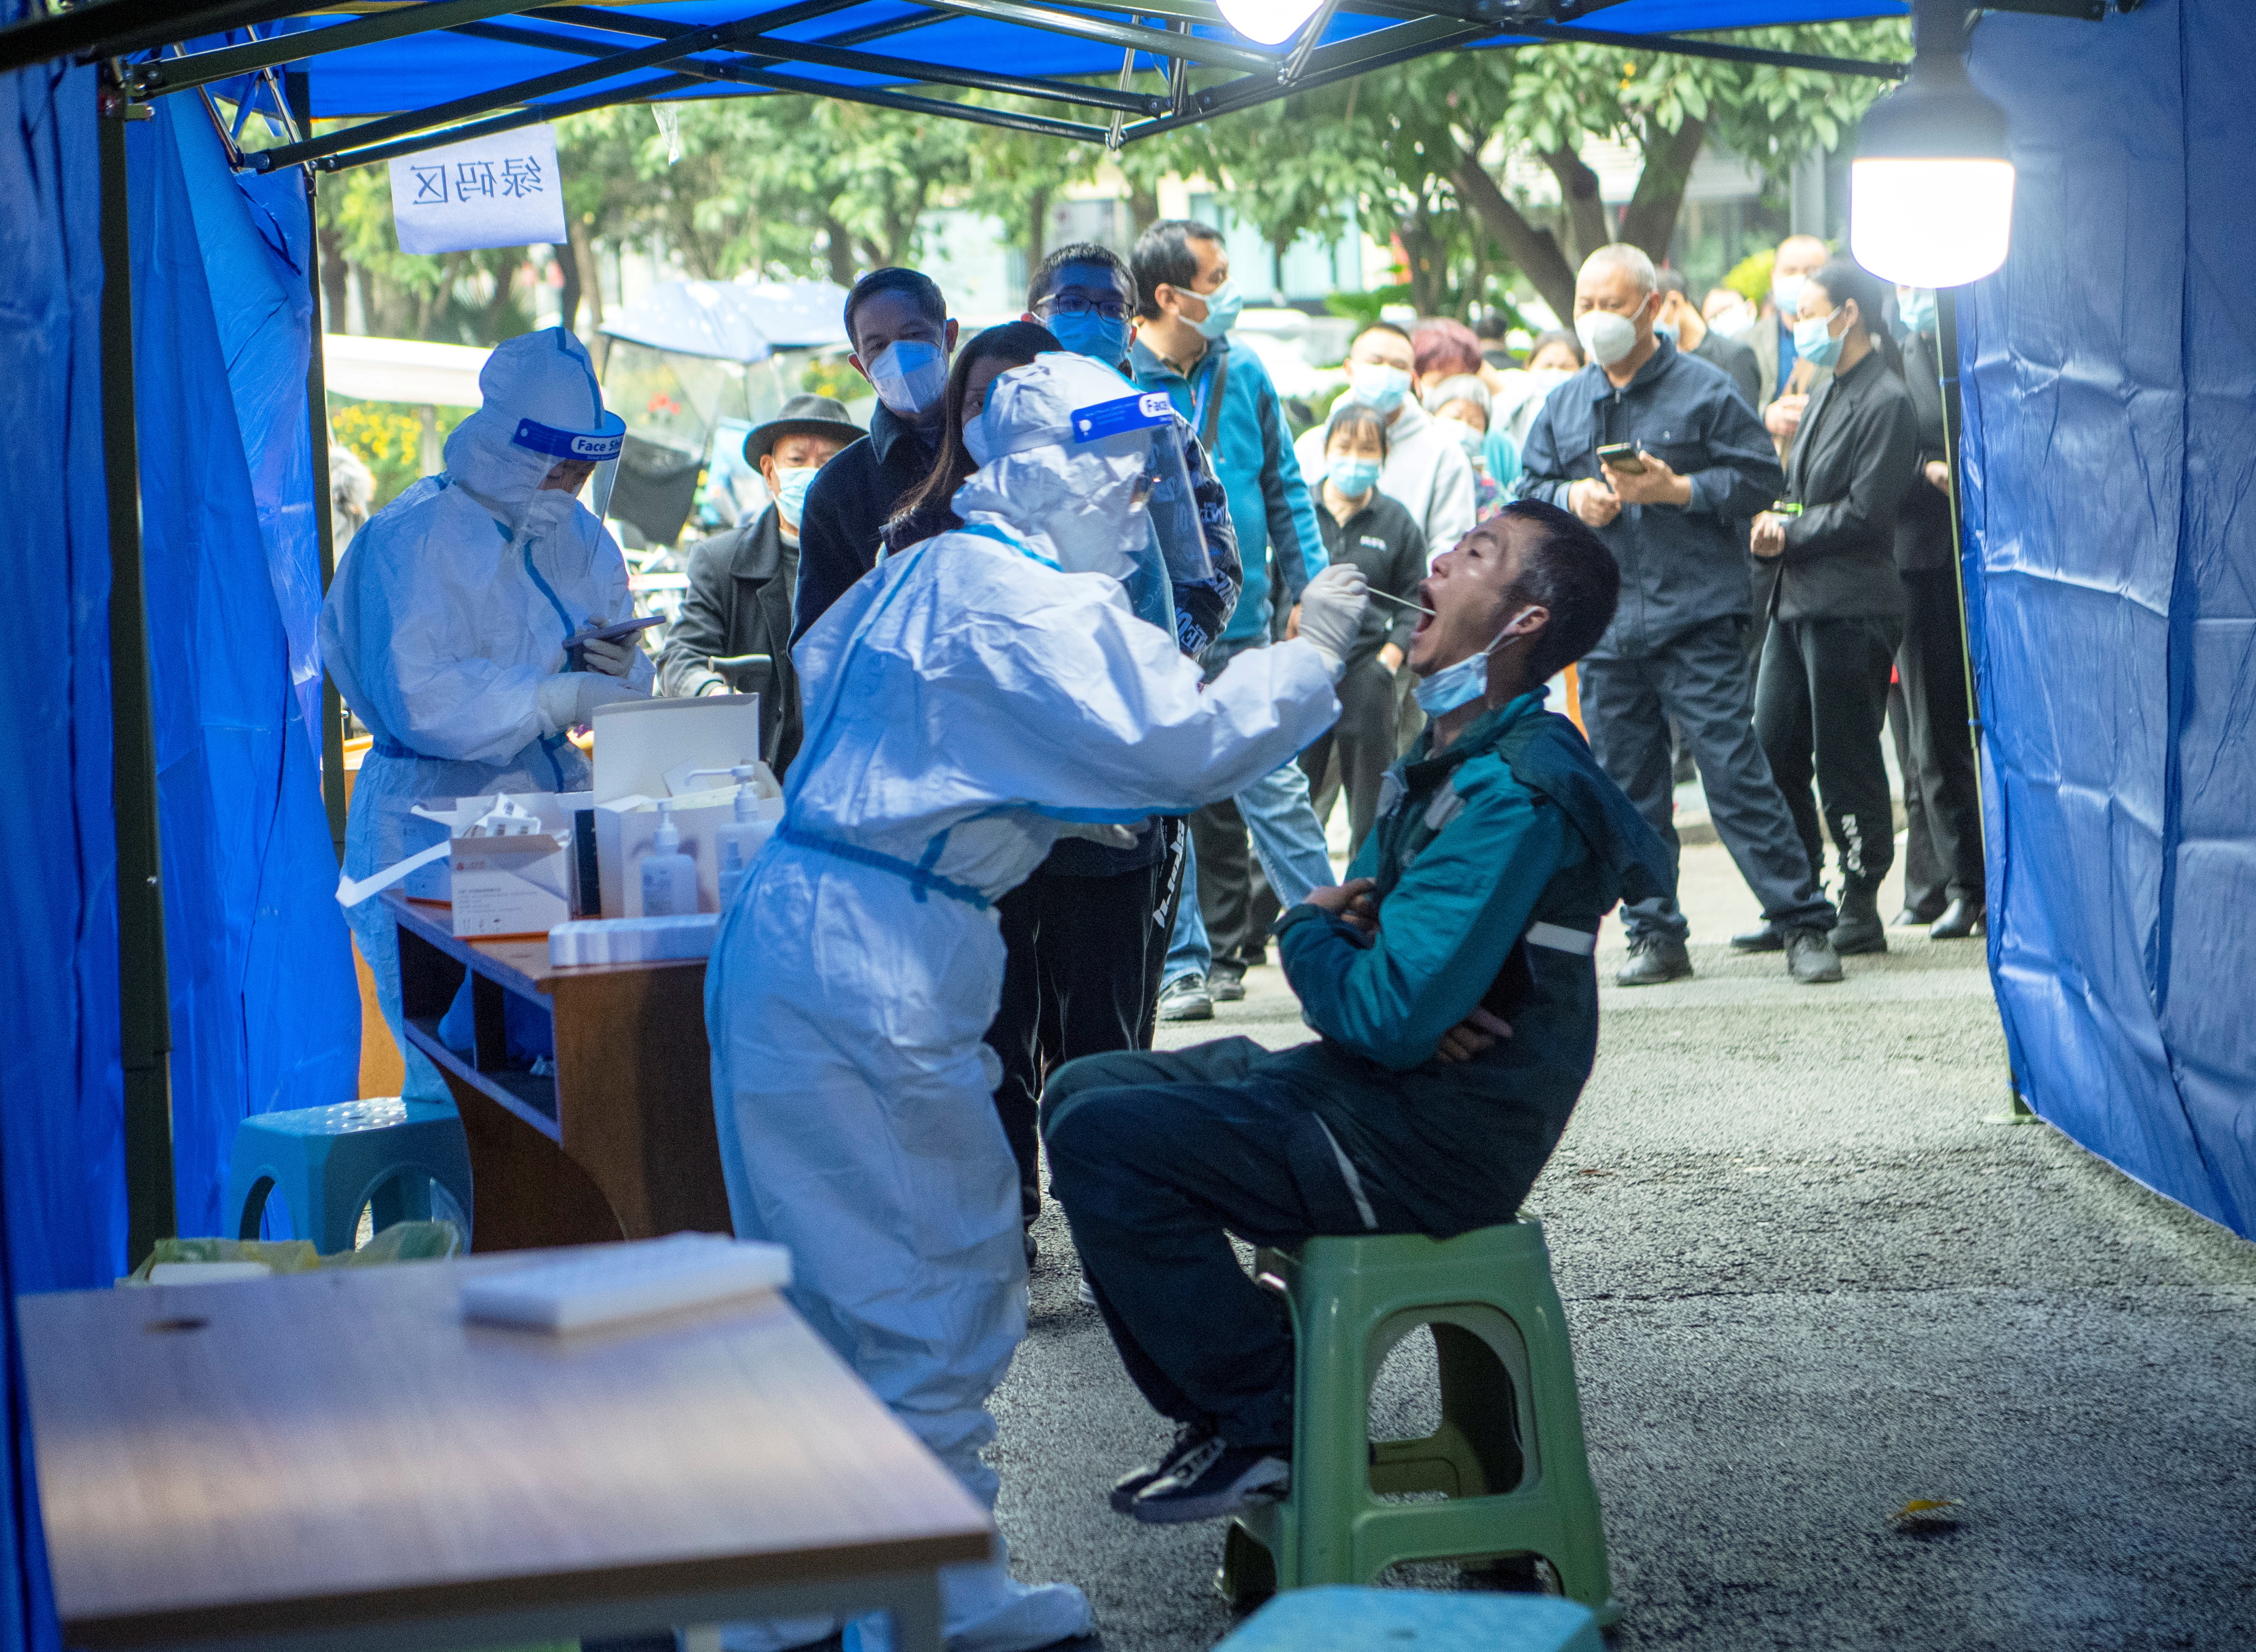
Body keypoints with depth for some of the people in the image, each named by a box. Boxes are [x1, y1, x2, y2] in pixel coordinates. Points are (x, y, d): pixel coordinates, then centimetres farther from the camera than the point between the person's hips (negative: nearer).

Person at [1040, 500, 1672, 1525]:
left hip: (1426, 1144, -10)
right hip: (1375, 1088, 10)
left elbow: (1389, 1019, -26)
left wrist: (1308, 932, -5)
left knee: (1100, 1139, -18)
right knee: (1082, 1090, 10)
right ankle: (1228, 1411, 11)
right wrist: (1343, 918, -8)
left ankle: (1266, 1424, -4)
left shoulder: (1516, 794, -21)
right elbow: (1372, 930, 18)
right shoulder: (1450, 758, 13)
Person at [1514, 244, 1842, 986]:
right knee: (1627, 789, 8)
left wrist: (1677, 489, -15)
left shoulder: (1704, 390, -1)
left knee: (1736, 773, -9)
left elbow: (1760, 477, -3)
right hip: (1604, 625, 5)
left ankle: (1805, 927, -4)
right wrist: (1570, 499, -4)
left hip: (1697, 623, -5)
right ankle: (1655, 937, 18)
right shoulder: (1564, 405, 14)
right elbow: (1529, 489, 18)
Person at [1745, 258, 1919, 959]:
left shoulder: (1886, 401, -10)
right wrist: (1773, 527, 1)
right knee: (1774, 751, 8)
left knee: (1846, 761, -3)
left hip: (1850, 605, -9)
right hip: (1796, 599, 9)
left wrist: (1790, 533, -7)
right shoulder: (1828, 394, 18)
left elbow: (1863, 511, -16)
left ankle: (1861, 907, 6)